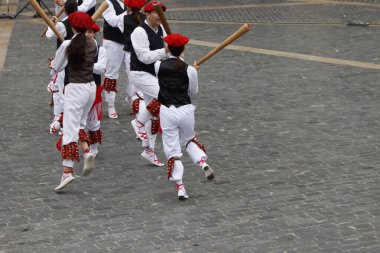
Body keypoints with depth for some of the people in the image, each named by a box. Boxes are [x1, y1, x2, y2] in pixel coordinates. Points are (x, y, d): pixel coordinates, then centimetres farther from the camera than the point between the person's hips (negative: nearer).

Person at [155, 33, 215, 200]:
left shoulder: (159, 66, -4)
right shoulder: (190, 70, -6)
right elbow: (193, 91, 8)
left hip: (166, 111, -1)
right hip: (185, 110, 1)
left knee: (172, 150, 3)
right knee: (189, 139, 28)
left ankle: (180, 186, -1)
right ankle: (202, 162, 5)